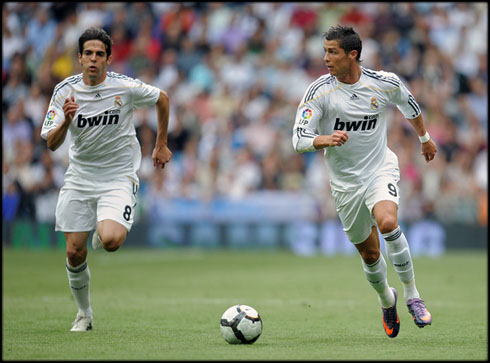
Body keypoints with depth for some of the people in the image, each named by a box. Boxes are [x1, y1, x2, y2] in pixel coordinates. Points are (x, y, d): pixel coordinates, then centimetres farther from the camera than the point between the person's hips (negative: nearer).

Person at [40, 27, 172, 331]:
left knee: (110, 241, -26)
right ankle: (84, 314, 24)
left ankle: (104, 232, 13)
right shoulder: (65, 91, -7)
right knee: (74, 252, 0)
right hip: (79, 178, 3)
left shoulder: (126, 87, -12)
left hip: (119, 177, -3)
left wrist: (161, 145, 13)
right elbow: (52, 144, -8)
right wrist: (66, 121, -29)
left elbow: (162, 99, 8)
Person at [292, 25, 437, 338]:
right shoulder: (319, 91, -13)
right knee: (369, 253, 8)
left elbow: (410, 106, 13)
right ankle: (386, 299, 40)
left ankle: (412, 296, -14)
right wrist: (326, 139, -38)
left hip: (381, 169, -1)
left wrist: (425, 138, 29)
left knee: (387, 222, -30)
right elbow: (299, 139, -17)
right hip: (345, 181, 1)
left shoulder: (386, 83, -10)